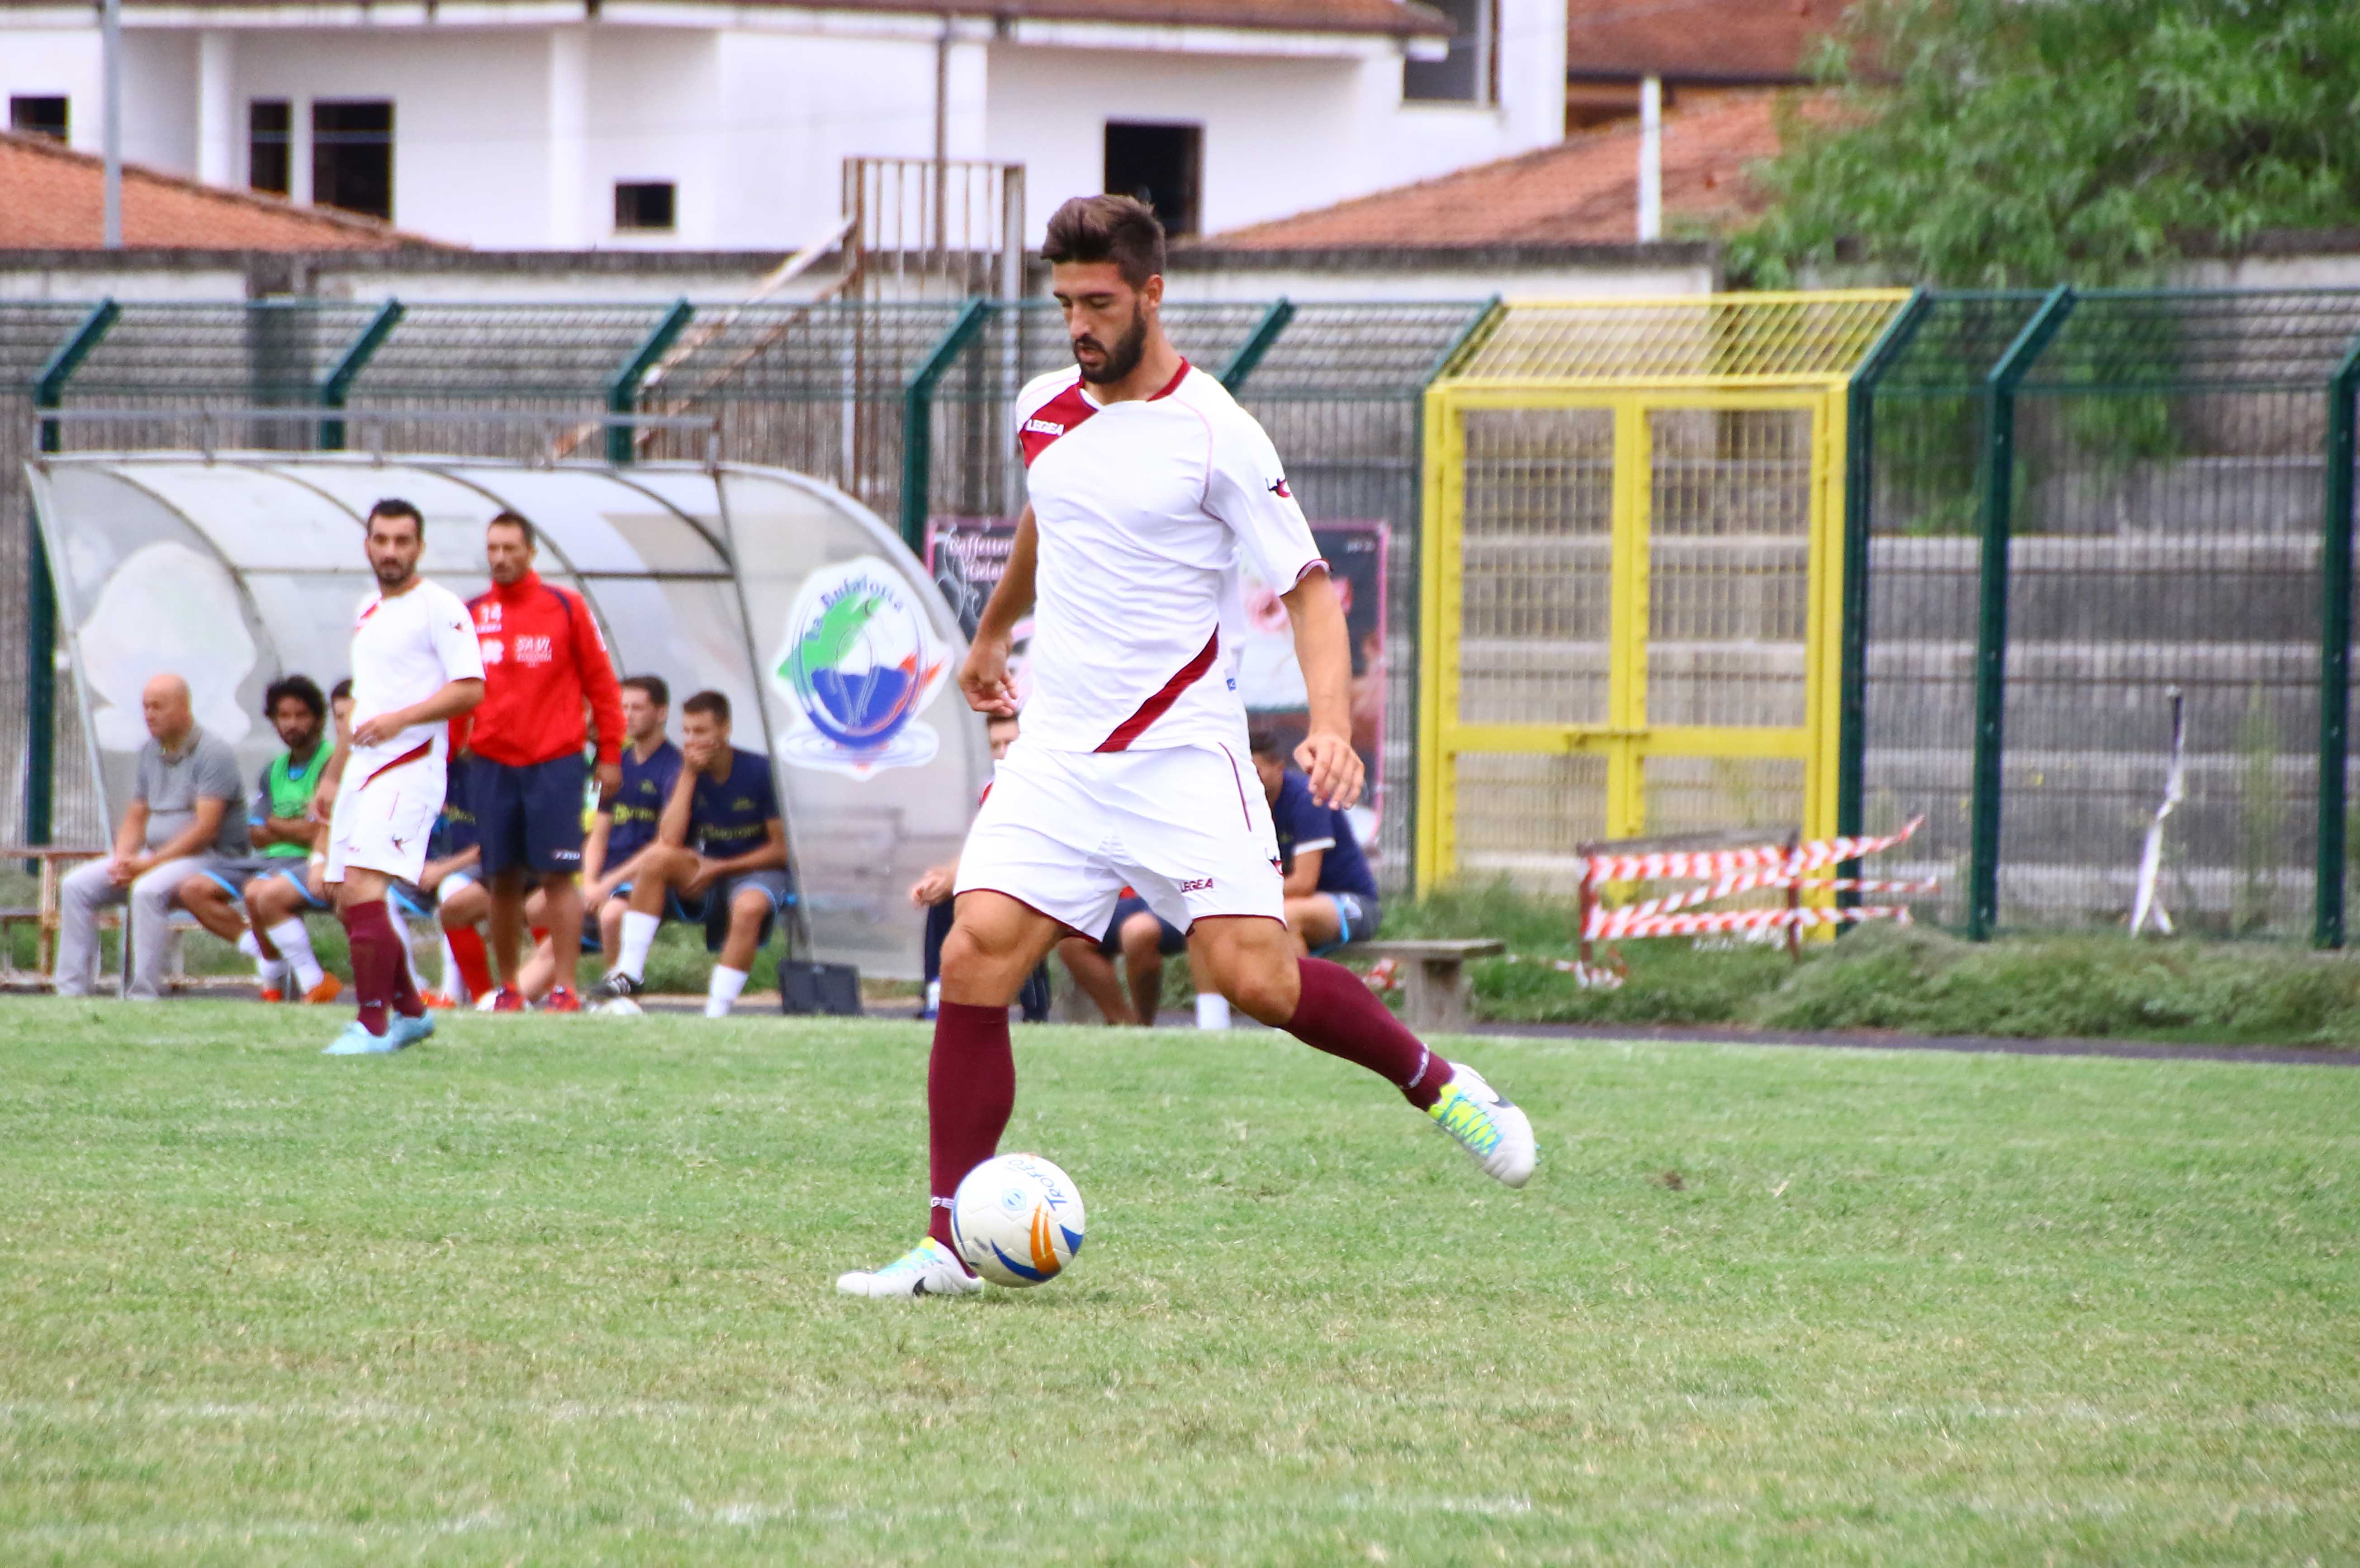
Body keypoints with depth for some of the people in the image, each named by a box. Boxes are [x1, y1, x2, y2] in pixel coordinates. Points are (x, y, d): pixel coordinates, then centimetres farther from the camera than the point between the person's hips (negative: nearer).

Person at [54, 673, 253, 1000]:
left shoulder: (213, 753, -12)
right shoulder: (150, 752, 14)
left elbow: (206, 829, -19)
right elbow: (135, 819, 17)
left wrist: (148, 864, -21)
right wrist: (122, 860, -5)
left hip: (211, 856, -8)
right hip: (154, 855, 8)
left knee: (149, 890, -37)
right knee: (76, 886, -6)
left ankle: (144, 996, -34)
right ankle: (71, 993, -9)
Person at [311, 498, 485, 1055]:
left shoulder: (440, 608, -7)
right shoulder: (367, 611, 19)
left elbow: (470, 689, -15)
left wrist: (400, 718, -23)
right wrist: (332, 776, 27)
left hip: (410, 768, -9)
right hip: (362, 770, 9)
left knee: (362, 890, -20)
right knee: (349, 903, 9)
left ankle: (374, 1025, -17)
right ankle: (411, 1011, 24)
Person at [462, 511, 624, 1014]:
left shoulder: (565, 608, 3)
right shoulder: (471, 615, 9)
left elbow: (601, 682, 5)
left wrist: (610, 755, 1)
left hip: (555, 763, -3)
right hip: (492, 764, 3)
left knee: (559, 875, -7)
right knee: (502, 879, 5)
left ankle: (565, 988, -8)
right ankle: (509, 987, 13)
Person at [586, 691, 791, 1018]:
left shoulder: (760, 772, -11)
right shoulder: (684, 775, 0)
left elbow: (782, 849, -8)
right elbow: (669, 841, -14)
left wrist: (720, 868, -14)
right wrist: (689, 776, -15)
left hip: (757, 870, -4)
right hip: (706, 873, 4)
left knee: (749, 907, -39)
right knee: (656, 857, -26)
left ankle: (717, 1013, -37)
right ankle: (629, 974, -25)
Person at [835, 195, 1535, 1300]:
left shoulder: (1213, 433, -10)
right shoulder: (1043, 412, 9)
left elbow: (1306, 585, -9)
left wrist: (1332, 726, -23)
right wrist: (994, 633, 45)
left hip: (1181, 755, -5)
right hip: (1054, 754, 5)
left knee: (1255, 978, -16)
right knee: (973, 961, -11)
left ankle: (1438, 1084, 12)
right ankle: (947, 1247, -8)